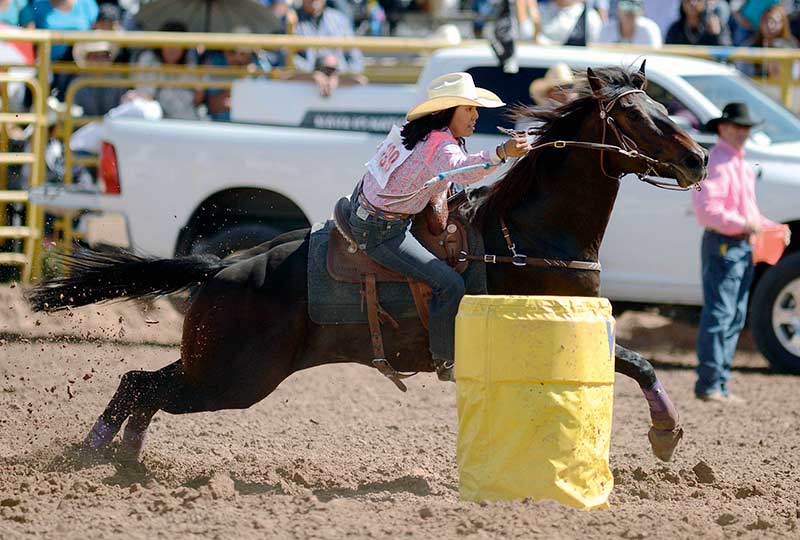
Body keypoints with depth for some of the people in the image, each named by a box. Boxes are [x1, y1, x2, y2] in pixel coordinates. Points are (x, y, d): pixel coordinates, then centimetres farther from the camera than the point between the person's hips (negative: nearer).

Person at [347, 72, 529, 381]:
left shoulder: (414, 130, 5)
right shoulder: (440, 146, -25)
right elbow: (461, 170, -49)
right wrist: (500, 154, -62)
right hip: (380, 233, -11)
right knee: (450, 284, -14)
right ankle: (445, 362, -3)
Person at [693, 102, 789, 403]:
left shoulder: (741, 165, 21)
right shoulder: (716, 163, -11)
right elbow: (706, 210, -23)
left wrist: (769, 227, 13)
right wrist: (744, 224, -27)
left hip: (742, 247, 10)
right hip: (722, 245, -10)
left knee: (735, 318, 11)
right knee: (718, 315, -12)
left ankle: (720, 385, 15)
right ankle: (708, 384, -12)